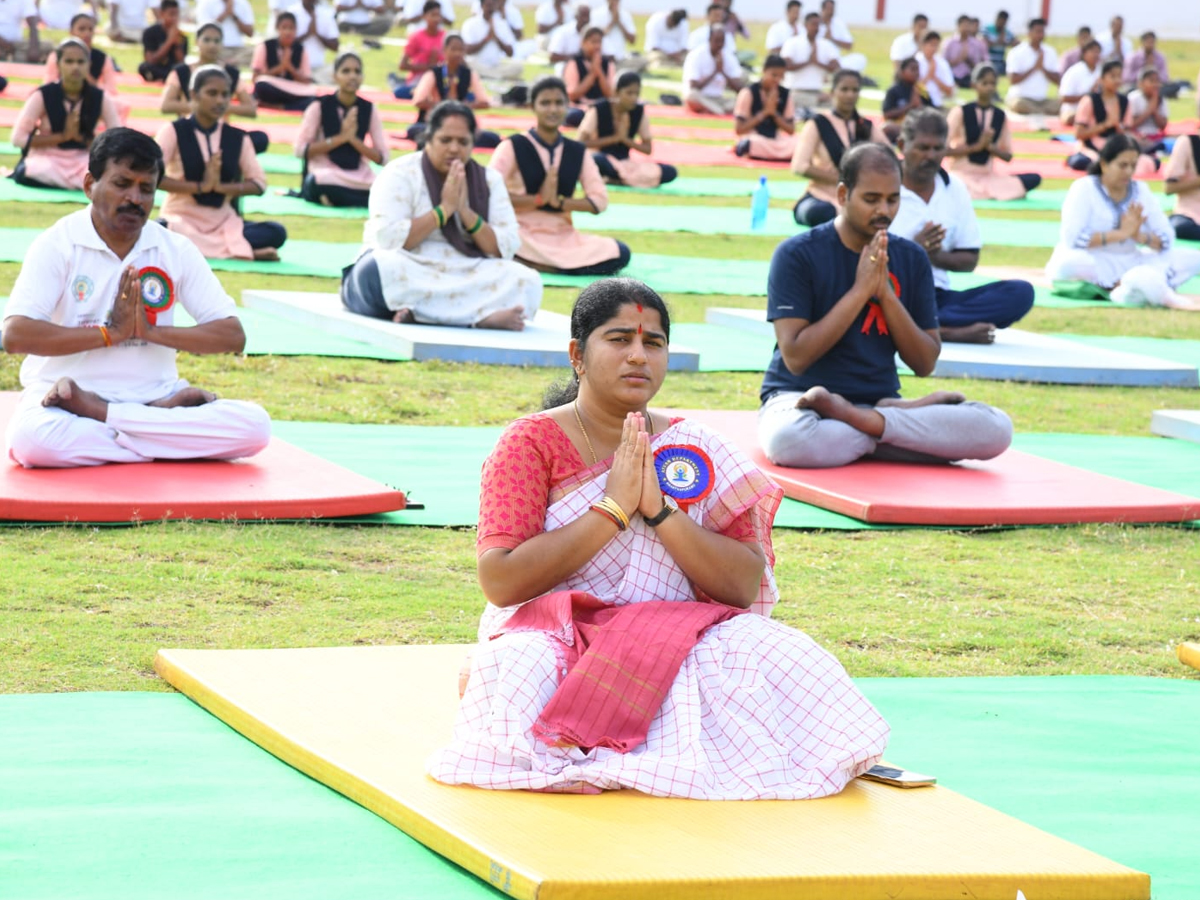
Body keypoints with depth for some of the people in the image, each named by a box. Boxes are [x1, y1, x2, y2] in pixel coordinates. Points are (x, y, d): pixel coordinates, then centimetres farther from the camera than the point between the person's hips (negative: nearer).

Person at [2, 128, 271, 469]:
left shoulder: (176, 250, 6)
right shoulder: (57, 245, -4)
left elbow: (233, 336, 1)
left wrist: (152, 331, -13)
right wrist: (111, 333, -16)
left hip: (152, 397, 4)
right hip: (63, 397, -4)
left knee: (253, 425, -24)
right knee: (31, 438, -40)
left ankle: (97, 413, -18)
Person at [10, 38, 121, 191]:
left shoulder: (100, 98, -3)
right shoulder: (43, 95, -9)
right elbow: (18, 138, -12)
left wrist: (83, 138, -15)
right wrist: (63, 136, -16)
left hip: (83, 160, 2)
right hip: (46, 158, -2)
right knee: (25, 175, -38)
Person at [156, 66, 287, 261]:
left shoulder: (237, 137, 7)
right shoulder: (174, 132, -4)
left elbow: (259, 183, 5)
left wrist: (221, 187, -13)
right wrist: (201, 187, -20)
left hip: (222, 222, 3)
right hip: (182, 219, -3)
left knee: (276, 233, -22)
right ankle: (236, 248, -27)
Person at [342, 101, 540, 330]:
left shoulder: (489, 180, 10)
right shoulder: (400, 174, -1)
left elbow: (506, 250, 2)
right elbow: (388, 240, -15)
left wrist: (466, 212, -11)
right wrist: (444, 210, -14)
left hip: (465, 279, 3)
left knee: (527, 280, -22)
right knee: (384, 267, -37)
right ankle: (484, 315, -39)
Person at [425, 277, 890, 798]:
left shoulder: (696, 451, 10)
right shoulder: (533, 443, 0)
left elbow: (745, 587, 0)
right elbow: (500, 582, -13)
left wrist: (659, 509, -13)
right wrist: (612, 508, -15)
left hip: (677, 640, 5)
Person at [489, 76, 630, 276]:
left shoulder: (578, 152, 10)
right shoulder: (513, 147, -2)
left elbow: (600, 199, 3)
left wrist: (560, 203, -12)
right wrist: (539, 199, -15)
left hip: (563, 237, 6)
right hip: (522, 235, -6)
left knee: (619, 254, -20)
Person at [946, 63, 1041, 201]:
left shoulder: (1000, 116, 7)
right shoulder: (960, 113, -4)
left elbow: (1008, 156, 9)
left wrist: (990, 146, -11)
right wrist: (976, 146, -15)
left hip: (989, 176, 4)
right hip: (963, 175, -4)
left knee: (1034, 179, -18)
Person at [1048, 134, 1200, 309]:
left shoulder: (1141, 191, 6)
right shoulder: (1084, 188, -8)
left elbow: (1167, 240, 1)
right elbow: (1071, 238, -22)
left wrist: (1140, 236, -21)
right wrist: (1120, 234, -23)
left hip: (1129, 264, 5)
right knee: (1068, 265, -40)